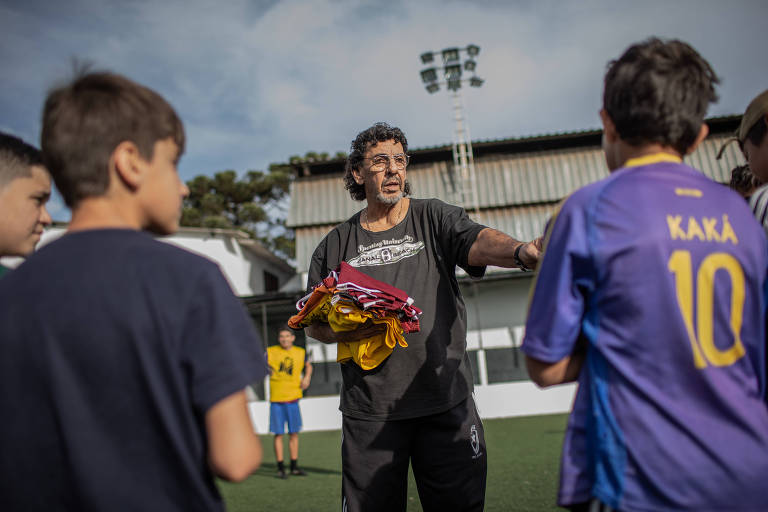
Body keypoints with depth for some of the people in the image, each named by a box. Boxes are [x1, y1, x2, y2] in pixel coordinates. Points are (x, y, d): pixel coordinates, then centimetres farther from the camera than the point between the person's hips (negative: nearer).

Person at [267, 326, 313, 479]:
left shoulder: (300, 353, 5)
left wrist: (307, 377, 7)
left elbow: (308, 366, 23)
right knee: (278, 434, 1)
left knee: (294, 433, 8)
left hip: (293, 398, 2)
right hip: (276, 399, -2)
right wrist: (266, 370, -26)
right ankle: (280, 468, 12)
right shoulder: (271, 352, -2)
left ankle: (294, 466, 21)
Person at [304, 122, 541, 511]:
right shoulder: (335, 245, 9)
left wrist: (522, 251, -37)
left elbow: (478, 241, -16)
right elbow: (314, 324, 12)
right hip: (369, 410, 1)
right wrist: (344, 331, -10)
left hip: (446, 400, -1)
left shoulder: (433, 217, 5)